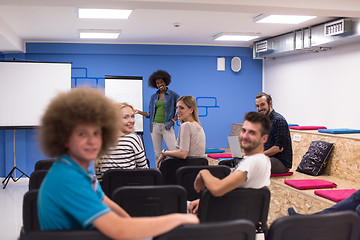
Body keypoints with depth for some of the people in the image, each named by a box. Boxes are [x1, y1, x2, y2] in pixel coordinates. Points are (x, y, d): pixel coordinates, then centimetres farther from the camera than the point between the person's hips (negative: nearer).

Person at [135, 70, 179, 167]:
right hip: (155, 126, 4)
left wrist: (173, 120, -9)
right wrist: (139, 112, 4)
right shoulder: (153, 97, 13)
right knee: (157, 153, 6)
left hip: (167, 127, -4)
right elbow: (150, 114, 16)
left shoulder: (173, 95, 1)